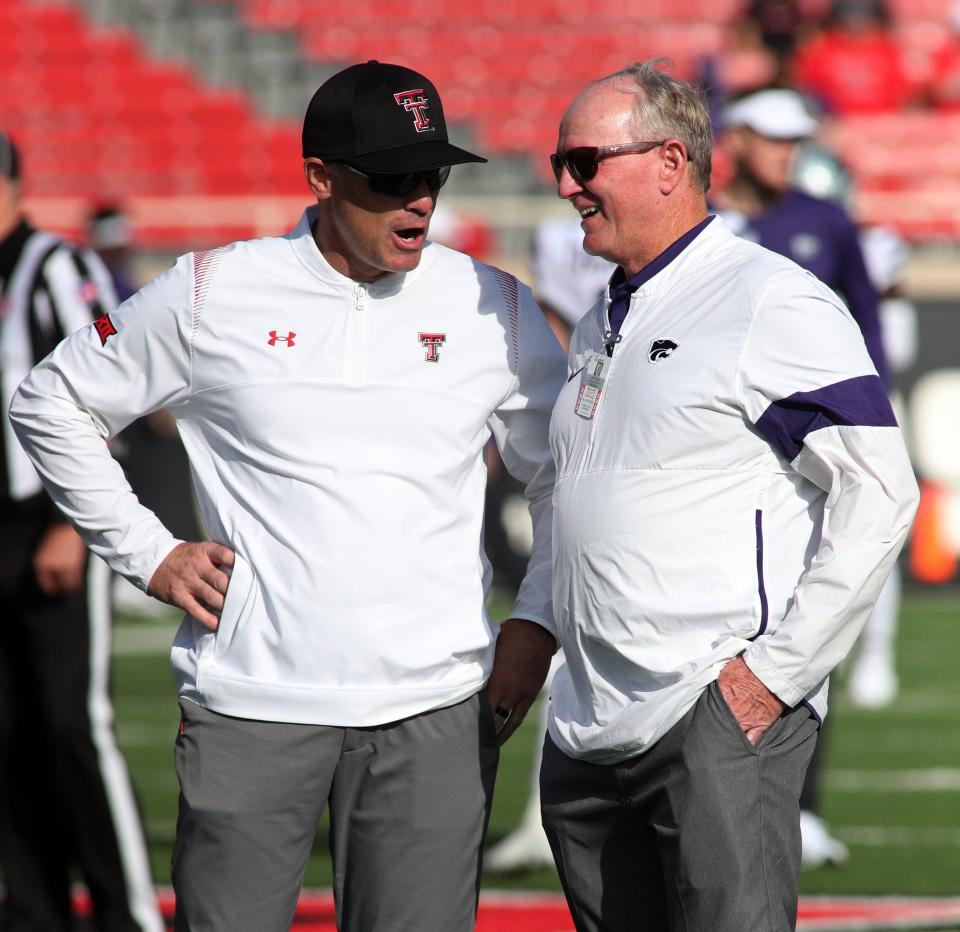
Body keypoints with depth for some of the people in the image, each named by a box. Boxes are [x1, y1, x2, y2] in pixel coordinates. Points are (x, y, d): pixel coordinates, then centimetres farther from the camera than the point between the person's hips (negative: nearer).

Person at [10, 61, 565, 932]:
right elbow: (51, 405, 12)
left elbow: (566, 475, 17)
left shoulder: (494, 308, 5)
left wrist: (536, 622, 6)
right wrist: (147, 553, 6)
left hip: (436, 707, 1)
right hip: (251, 703, -1)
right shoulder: (211, 296, 1)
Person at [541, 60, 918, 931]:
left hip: (721, 727, -8)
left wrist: (775, 671, -16)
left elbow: (879, 495, -13)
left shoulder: (774, 305, -8)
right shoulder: (602, 327, 19)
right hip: (587, 738, 8)